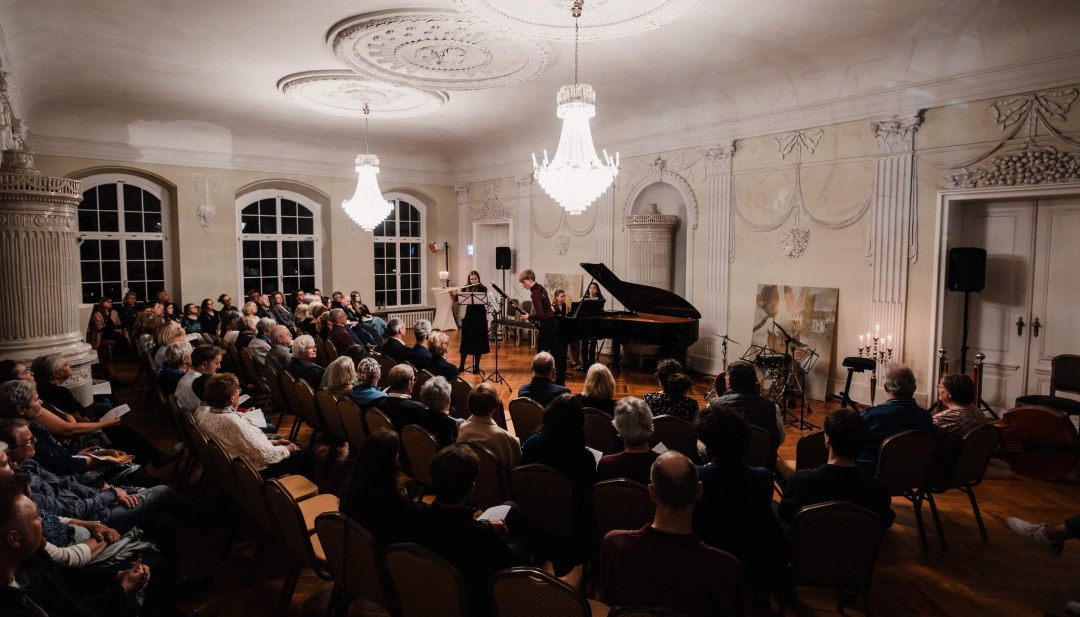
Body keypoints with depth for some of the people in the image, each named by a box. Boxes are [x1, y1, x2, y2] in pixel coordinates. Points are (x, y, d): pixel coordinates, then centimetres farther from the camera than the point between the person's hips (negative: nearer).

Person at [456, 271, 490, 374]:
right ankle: (461, 366, 17)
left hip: (479, 318, -3)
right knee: (465, 342, 8)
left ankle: (476, 367, 11)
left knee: (478, 343, 3)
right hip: (468, 317, 3)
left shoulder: (482, 289, -6)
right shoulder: (466, 288, 6)